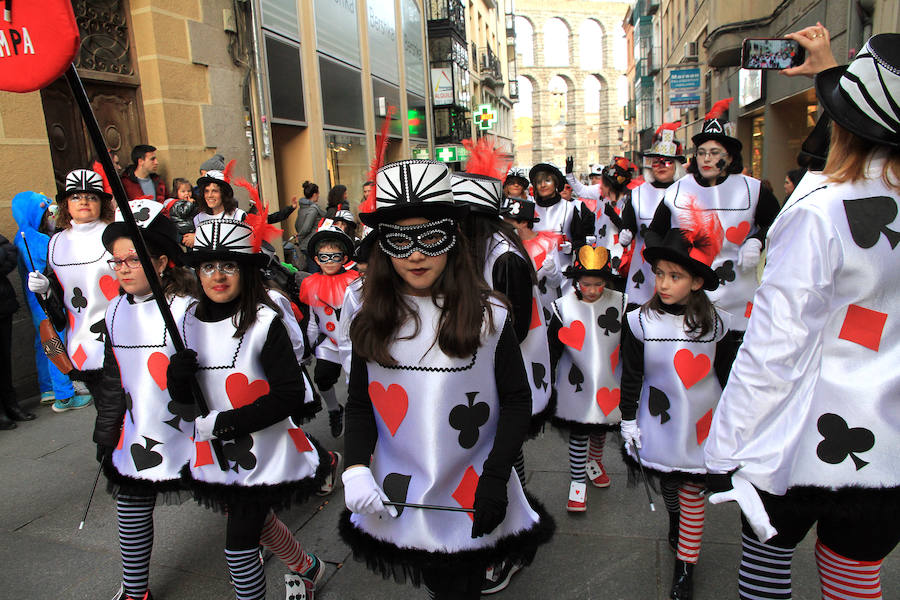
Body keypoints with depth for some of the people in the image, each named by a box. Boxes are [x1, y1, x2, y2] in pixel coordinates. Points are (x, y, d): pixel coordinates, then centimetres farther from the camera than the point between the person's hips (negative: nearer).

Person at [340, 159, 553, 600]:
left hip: (471, 503, -2)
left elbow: (516, 401, -4)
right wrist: (355, 469, -9)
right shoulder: (370, 324, -2)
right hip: (397, 502, 3)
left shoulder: (488, 316, -10)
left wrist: (495, 480, -12)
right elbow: (359, 406, 5)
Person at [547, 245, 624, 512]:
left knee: (602, 427, 20)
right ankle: (578, 481, 21)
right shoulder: (564, 306, -10)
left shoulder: (619, 303, -6)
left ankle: (594, 461, 47)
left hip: (607, 383, 2)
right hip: (576, 383, -2)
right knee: (578, 432, 4)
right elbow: (552, 349, -3)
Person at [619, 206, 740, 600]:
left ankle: (686, 562, 24)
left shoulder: (717, 324, -7)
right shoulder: (640, 322, -10)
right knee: (667, 485, 18)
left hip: (701, 427, 0)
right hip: (660, 425, 1)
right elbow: (630, 377, -3)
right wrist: (628, 422, -1)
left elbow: (728, 376, 4)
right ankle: (675, 520, 50)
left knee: (693, 493, 7)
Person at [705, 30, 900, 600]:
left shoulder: (821, 212, -20)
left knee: (769, 553, 20)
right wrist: (829, 70, 31)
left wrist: (725, 448, -12)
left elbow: (773, 347, -21)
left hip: (801, 441, -4)